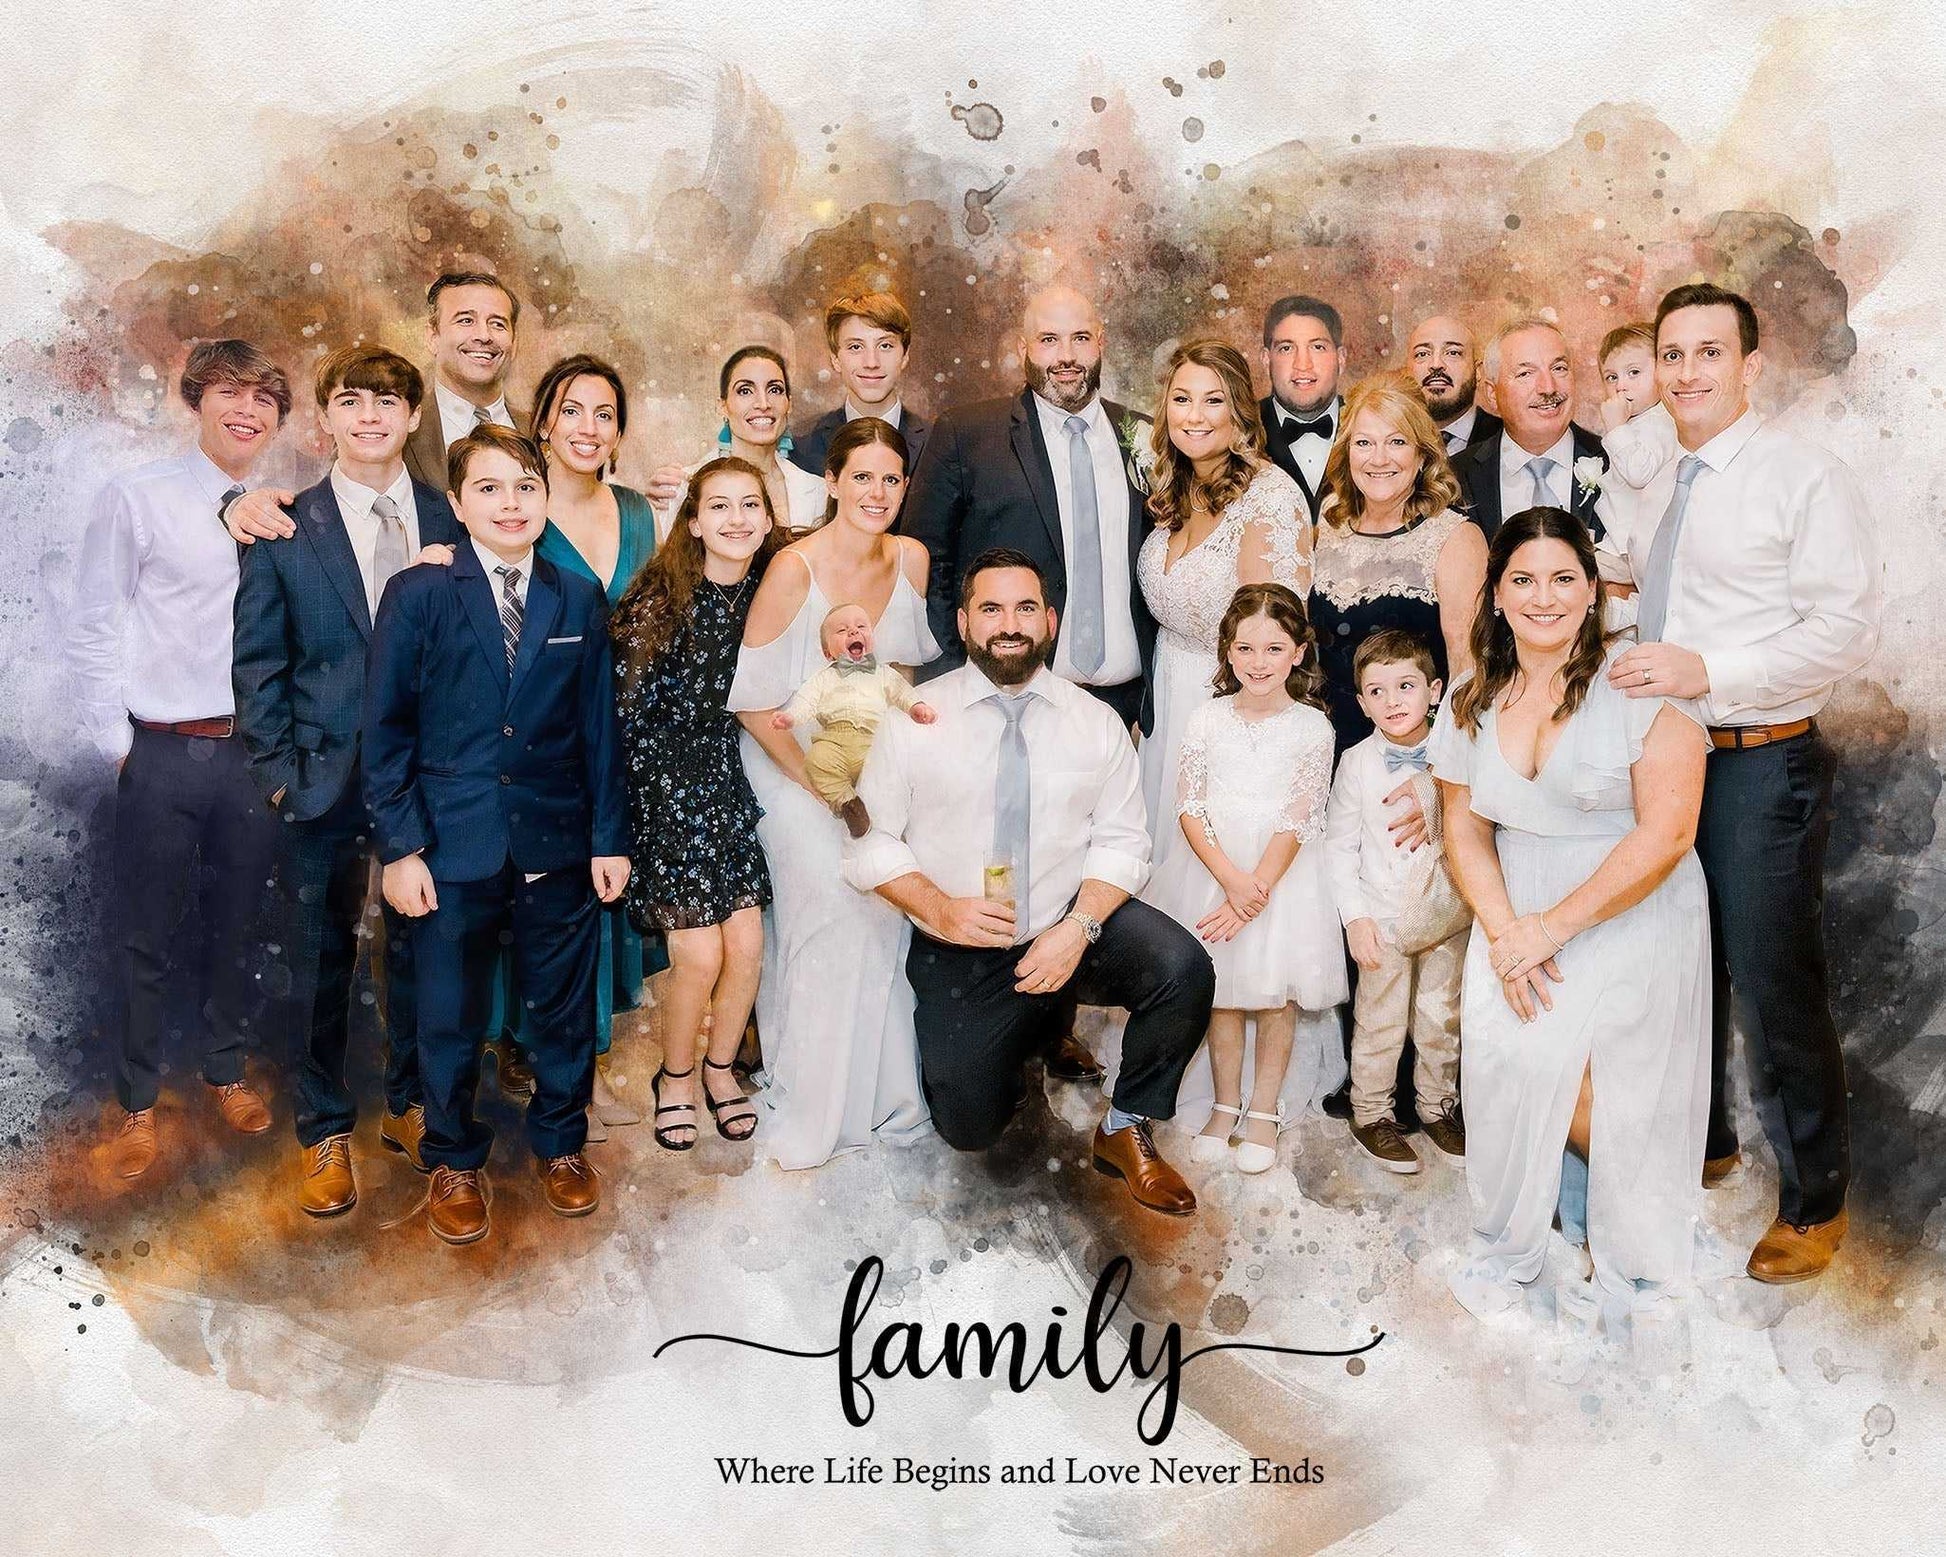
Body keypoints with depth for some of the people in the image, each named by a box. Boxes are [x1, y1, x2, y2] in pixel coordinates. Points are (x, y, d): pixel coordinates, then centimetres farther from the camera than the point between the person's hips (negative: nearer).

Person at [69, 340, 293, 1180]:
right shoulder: (137, 497, -6)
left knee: (243, 928, 15)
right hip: (164, 755, -3)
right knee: (150, 935, 9)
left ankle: (227, 1071, 35)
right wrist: (117, 745, -5)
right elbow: (93, 632, -4)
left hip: (254, 753, 3)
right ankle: (138, 1100, 26)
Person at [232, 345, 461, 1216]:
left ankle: (408, 1106, 31)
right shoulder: (284, 532, -1)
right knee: (321, 958, 8)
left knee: (418, 947, 12)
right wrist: (278, 770, -6)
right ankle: (324, 1132, 24)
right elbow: (258, 662, 0)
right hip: (324, 779, -1)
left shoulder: (449, 523, 3)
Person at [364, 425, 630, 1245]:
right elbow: (386, 730, -4)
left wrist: (609, 836, 4)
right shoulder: (418, 594, -4)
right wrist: (399, 846, -8)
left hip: (558, 847, 2)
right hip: (452, 848, -2)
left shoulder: (579, 599, 5)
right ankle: (453, 1162, 31)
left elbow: (598, 727, 6)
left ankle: (560, 1141, 35)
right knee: (450, 1019, 10)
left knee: (564, 1008, 13)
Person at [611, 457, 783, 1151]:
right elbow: (633, 715, -9)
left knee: (748, 946, 0)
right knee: (700, 955, -5)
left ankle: (720, 1068, 26)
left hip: (732, 782, 4)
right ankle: (676, 1078, 21)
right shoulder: (661, 599, -13)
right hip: (668, 786, -4)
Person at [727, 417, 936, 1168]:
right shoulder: (794, 570, -18)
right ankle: (809, 1112, 5)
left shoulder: (911, 559, -2)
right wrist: (823, 786, -13)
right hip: (798, 768, -5)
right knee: (829, 918, -13)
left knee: (886, 916, -5)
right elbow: (752, 699, -15)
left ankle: (883, 1096, 14)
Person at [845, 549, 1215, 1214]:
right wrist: (940, 909, -20)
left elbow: (1121, 842, -3)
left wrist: (1078, 928, -20)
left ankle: (1125, 1131, -3)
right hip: (958, 954, 0)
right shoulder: (913, 719, -5)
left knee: (1182, 966, -27)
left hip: (1070, 925, 1)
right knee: (970, 1127, -3)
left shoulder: (1096, 722, 0)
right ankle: (1040, 1020, 30)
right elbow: (868, 842, -4)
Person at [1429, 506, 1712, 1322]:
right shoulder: (1472, 702, 6)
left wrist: (1551, 930, -16)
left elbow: (1665, 835, -15)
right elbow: (1465, 828, 9)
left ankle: (1634, 1269, 16)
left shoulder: (1643, 688, -11)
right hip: (1517, 918, 4)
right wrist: (1503, 931, -7)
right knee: (1511, 1057, -17)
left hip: (1630, 920, -4)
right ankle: (1511, 1244, 9)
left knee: (1620, 1106, -13)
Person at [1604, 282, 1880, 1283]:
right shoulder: (1656, 495, 14)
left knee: (1772, 989, -2)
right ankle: (1699, 1142, 38)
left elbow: (1846, 630, -17)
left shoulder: (1806, 479, -9)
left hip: (1763, 764, -7)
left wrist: (1707, 672, -23)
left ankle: (1814, 1200, 17)